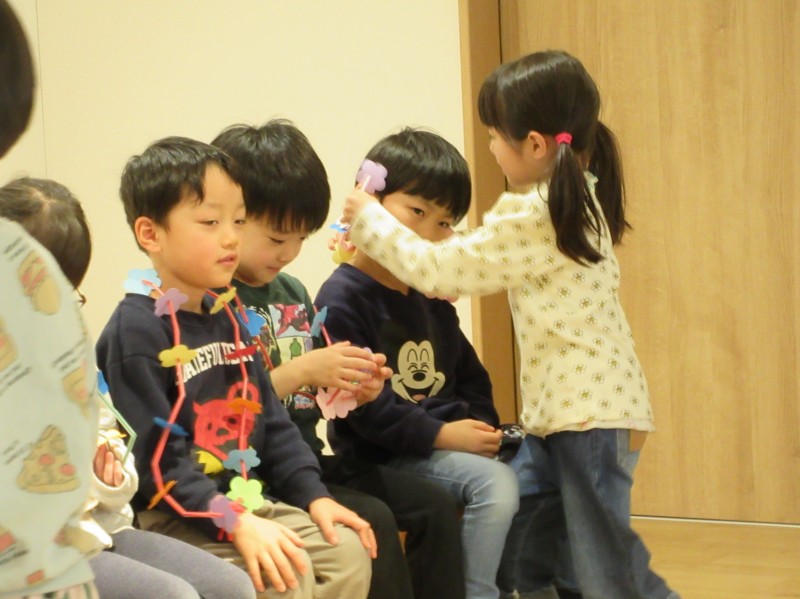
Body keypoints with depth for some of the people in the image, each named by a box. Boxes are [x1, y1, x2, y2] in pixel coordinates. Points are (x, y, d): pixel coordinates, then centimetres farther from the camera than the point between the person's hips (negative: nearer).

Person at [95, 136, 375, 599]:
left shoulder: (225, 319, 13)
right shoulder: (136, 330, -15)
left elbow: (272, 421, 16)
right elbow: (157, 458, -20)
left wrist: (314, 495, 3)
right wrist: (235, 524, -25)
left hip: (250, 500, 8)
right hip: (174, 518, -8)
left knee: (349, 550, -5)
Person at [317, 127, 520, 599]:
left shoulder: (431, 298, 16)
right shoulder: (342, 299, -11)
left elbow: (470, 375, 22)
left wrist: (482, 428, 2)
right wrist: (440, 435, -20)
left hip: (452, 442, 9)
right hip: (383, 456, -8)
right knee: (495, 483, -26)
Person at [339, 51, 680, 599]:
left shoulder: (532, 217, -18)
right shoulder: (577, 199, 12)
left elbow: (438, 269, -10)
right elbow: (475, 258, 19)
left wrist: (370, 220, 4)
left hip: (588, 412, -10)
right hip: (561, 409, 10)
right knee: (519, 546, 14)